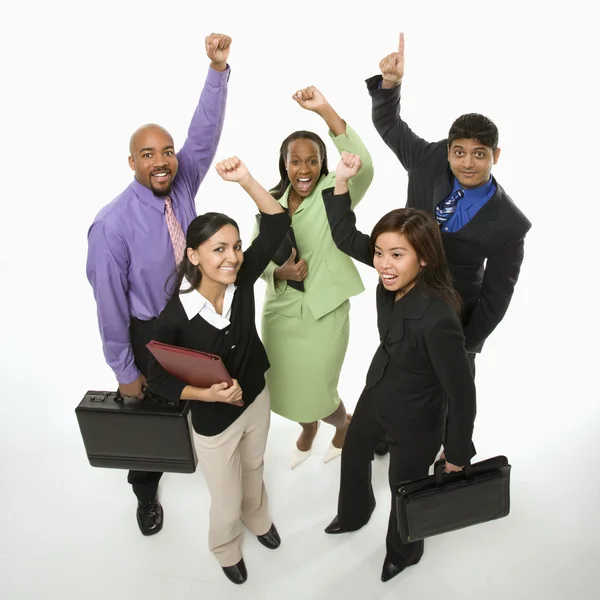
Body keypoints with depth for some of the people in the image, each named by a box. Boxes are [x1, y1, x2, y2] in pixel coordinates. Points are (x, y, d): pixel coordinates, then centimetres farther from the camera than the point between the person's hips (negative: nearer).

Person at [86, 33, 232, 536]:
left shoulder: (183, 185, -8)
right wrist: (124, 371, -11)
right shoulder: (112, 225, -23)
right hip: (152, 333, -4)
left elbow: (205, 132, -19)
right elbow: (111, 305, -18)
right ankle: (147, 496, 45)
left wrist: (218, 69, -32)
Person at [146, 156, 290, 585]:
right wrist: (208, 393, -29)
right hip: (214, 421, -3)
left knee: (253, 472, 33)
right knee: (227, 503, 20)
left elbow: (278, 223, -22)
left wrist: (245, 179, -32)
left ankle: (259, 519, 66)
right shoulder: (176, 316, -29)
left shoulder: (242, 279, -20)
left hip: (257, 399, 4)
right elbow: (158, 380, -17)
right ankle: (227, 551, 55)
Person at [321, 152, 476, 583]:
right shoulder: (394, 278, -19)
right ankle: (354, 515, 64)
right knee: (353, 456, 30)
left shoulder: (437, 319, -38)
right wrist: (341, 181, -21)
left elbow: (462, 393, -27)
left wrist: (458, 454, -14)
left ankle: (404, 551, 56)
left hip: (415, 419, -7)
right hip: (377, 393, 7)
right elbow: (346, 237, -9)